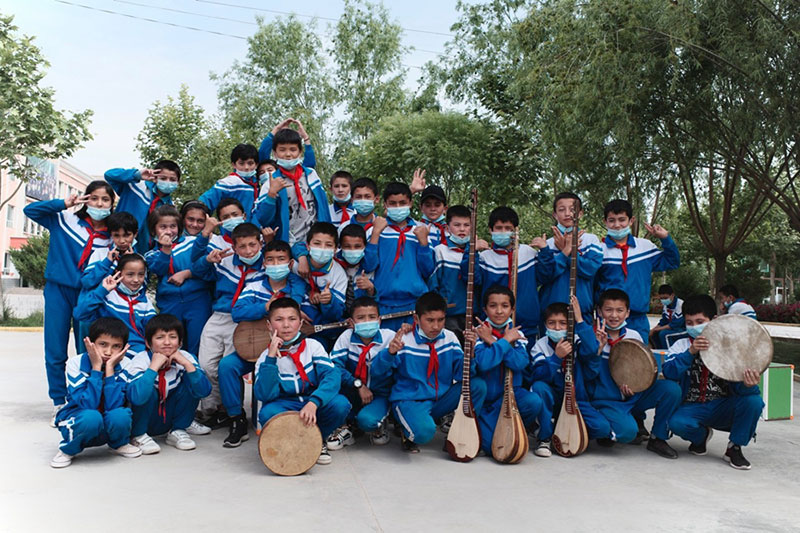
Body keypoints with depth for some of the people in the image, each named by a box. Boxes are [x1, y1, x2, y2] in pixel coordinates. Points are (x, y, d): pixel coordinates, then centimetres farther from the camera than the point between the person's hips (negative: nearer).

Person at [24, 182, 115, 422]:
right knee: (55, 352, 3)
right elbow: (30, 210, -3)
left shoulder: (111, 236, 4)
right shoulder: (65, 220, 1)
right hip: (58, 290, -1)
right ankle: (59, 404, 15)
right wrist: (63, 204, -12)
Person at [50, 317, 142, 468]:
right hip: (78, 421, -2)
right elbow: (88, 405, -28)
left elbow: (112, 406, -27)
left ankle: (118, 444, 3)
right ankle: (67, 449, -4)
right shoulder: (76, 364, -17)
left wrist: (109, 367, -28)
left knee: (120, 415, -32)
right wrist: (96, 367, -29)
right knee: (92, 417, -36)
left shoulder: (123, 367, -13)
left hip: (108, 428, 2)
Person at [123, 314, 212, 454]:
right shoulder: (141, 360, -22)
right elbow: (136, 397, -39)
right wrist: (154, 367, -37)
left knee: (190, 384, -17)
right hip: (142, 420, -3)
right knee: (150, 391, -30)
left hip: (168, 419, 3)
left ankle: (177, 431, 0)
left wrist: (186, 364, -31)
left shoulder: (185, 358, -13)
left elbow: (204, 391, -26)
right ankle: (139, 436, -7)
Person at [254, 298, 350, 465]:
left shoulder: (312, 346, -6)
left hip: (315, 407, 1)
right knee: (267, 412, -34)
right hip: (285, 407, -1)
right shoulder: (265, 357, -6)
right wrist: (271, 358, -27)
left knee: (340, 404, -29)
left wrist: (313, 402, -37)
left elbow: (332, 375, -20)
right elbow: (264, 395, -20)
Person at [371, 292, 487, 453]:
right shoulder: (404, 340, -11)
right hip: (409, 400, -4)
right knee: (424, 432, -36)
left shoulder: (449, 338, 1)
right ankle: (409, 435, 4)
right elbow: (376, 369, -15)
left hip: (441, 399, 5)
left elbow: (461, 374, -2)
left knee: (478, 385, -16)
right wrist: (390, 352, -35)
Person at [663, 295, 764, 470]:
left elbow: (738, 386, -15)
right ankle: (701, 435, 7)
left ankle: (734, 448, -4)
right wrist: (691, 352, -36)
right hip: (693, 409, 0)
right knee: (676, 423, -32)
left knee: (754, 400, -28)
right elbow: (669, 372, -22)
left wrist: (748, 384, -39)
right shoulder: (683, 345, -2)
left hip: (723, 408, 0)